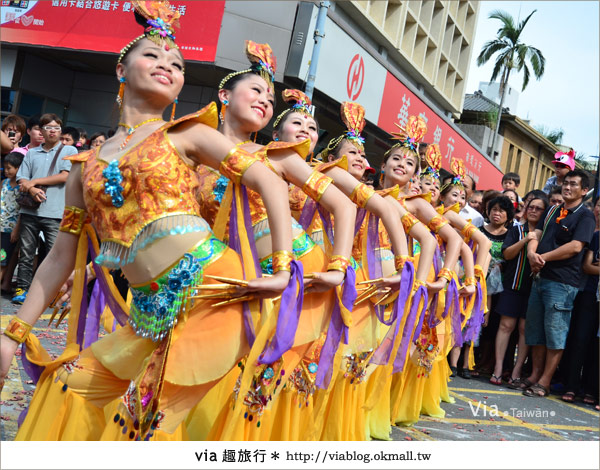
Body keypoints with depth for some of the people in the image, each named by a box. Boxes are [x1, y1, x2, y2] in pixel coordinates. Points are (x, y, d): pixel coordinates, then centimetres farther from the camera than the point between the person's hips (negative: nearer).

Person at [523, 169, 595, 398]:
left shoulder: (585, 216, -4)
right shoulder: (551, 211, 16)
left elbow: (575, 246, -16)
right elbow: (536, 235, 9)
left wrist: (543, 257, -13)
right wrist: (532, 253, -13)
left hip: (562, 282, -7)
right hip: (540, 277, 7)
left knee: (555, 332, -4)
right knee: (535, 328, 11)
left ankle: (544, 382, 2)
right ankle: (535, 374, 20)